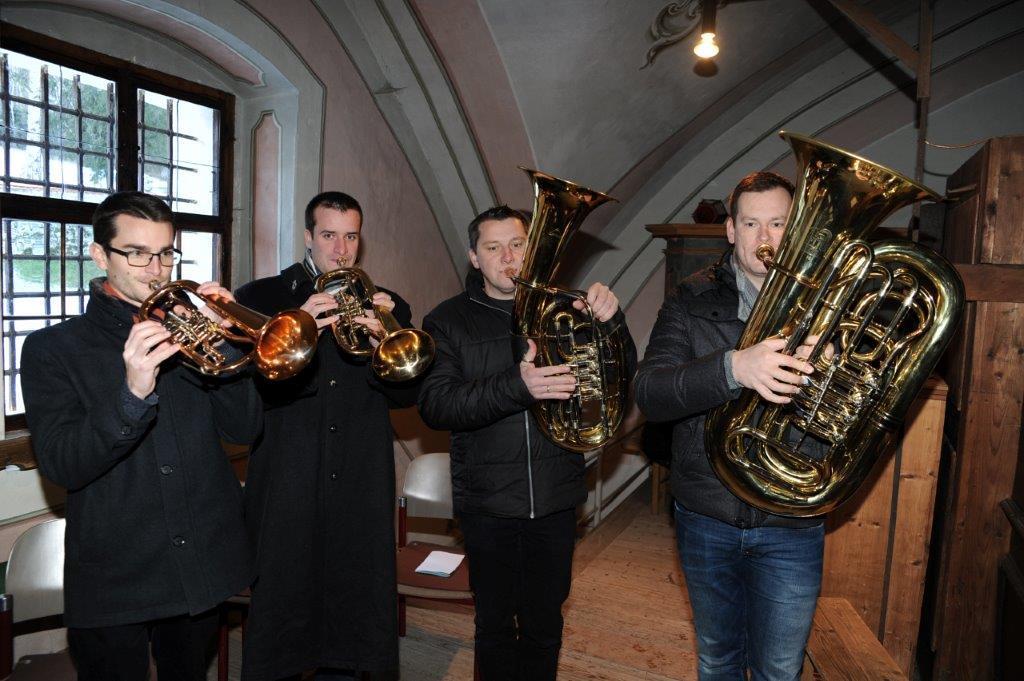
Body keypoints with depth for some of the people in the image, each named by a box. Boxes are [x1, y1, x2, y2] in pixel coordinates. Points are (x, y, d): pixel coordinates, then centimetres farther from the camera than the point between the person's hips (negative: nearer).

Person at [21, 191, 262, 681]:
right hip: (111, 582, -3)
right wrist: (132, 394, -31)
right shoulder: (52, 347, -2)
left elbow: (245, 429, -4)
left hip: (203, 568, 3)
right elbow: (61, 465, -14)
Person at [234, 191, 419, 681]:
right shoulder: (261, 298, 3)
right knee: (281, 610, 9)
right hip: (285, 489, -1)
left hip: (361, 491, 2)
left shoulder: (385, 307, 9)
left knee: (356, 604, 11)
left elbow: (407, 394, 0)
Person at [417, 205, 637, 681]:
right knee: (495, 627, 14)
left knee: (544, 627, 17)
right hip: (488, 503, -1)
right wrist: (515, 387, -30)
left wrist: (611, 321, -17)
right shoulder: (448, 321, -2)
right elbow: (435, 405, -16)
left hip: (555, 499, 2)